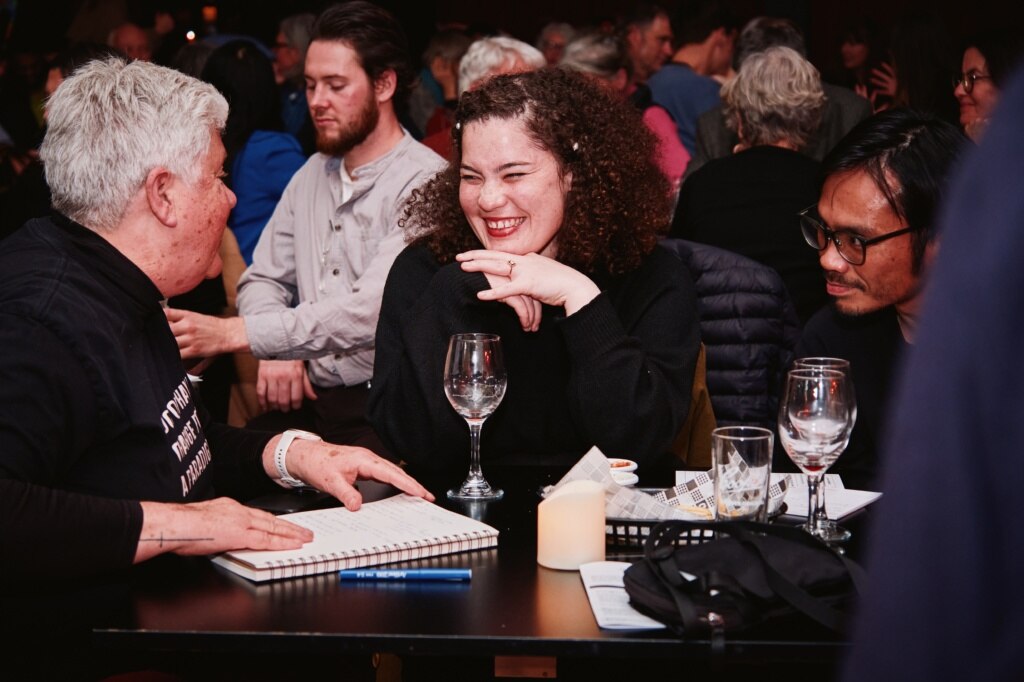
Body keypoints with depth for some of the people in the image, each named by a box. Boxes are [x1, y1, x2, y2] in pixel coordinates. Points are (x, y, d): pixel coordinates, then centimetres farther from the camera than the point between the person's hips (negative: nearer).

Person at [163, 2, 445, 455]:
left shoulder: (423, 181, -9)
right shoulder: (311, 175, 17)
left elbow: (374, 308, -21)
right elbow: (264, 279, 17)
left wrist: (234, 333, -24)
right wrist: (275, 350, -6)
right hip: (304, 399, 6)